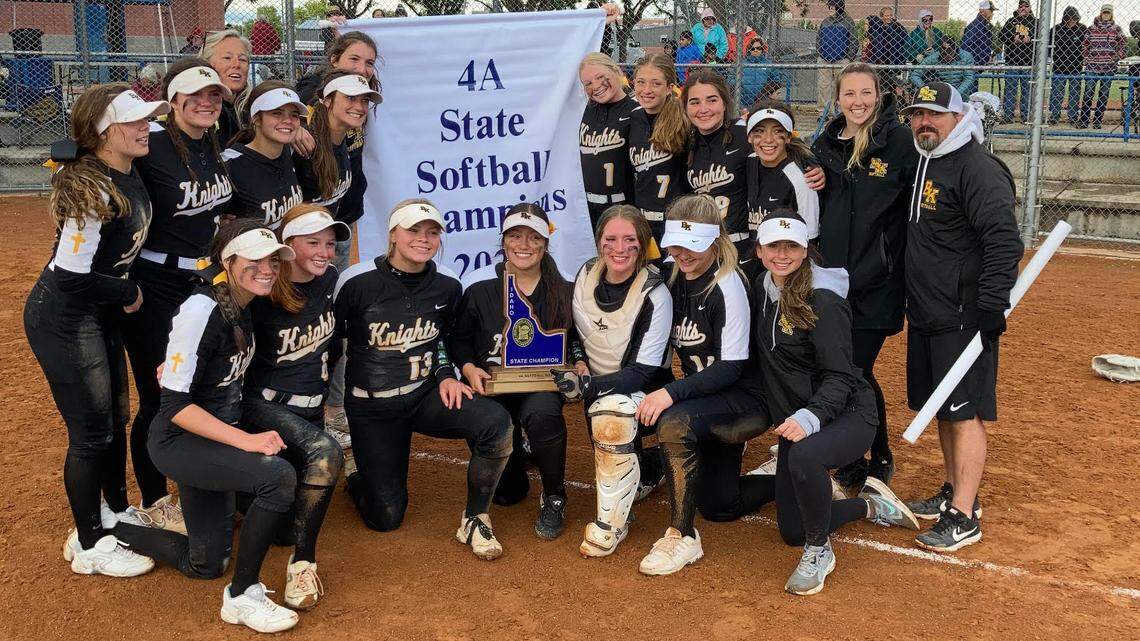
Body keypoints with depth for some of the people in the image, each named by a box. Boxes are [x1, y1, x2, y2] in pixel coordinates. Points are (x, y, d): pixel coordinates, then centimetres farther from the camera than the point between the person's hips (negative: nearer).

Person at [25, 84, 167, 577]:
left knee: (116, 417, 20)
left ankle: (117, 513, 40)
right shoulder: (93, 190, -27)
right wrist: (128, 293, -11)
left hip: (99, 312, 9)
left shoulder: (128, 174, -1)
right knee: (93, 431, 1)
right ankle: (90, 546, 18)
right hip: (64, 319, -9)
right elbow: (72, 274, -27)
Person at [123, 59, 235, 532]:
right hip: (154, 286, -7)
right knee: (159, 398, 2)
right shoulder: (152, 145, -17)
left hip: (201, 281, 7)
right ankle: (154, 505, 20)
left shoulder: (216, 147, 5)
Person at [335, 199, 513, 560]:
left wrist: (446, 375, 0)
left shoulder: (446, 287, -3)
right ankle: (361, 480, 37)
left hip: (426, 395, 3)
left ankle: (475, 520, -8)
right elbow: (329, 339, -1)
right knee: (386, 518, -1)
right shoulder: (357, 282, -14)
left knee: (496, 421, -28)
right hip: (372, 406, -2)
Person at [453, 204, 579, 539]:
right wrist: (469, 368, -10)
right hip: (494, 388, 1)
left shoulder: (563, 294, 2)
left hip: (543, 385, 0)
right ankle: (517, 454, 32)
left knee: (543, 413, -40)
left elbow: (577, 340, 12)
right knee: (505, 493, -8)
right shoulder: (479, 294, 0)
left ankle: (554, 498, -12)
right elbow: (460, 341, 9)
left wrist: (579, 363, -9)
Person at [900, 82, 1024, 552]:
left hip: (963, 318, -9)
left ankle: (963, 518, 1)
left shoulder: (978, 169, -14)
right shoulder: (922, 163, 14)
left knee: (965, 414, -5)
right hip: (925, 315, 9)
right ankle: (955, 493, 31)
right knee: (942, 410, 17)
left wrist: (991, 308, -25)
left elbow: (1004, 243, -21)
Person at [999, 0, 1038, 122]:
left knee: (1027, 89, 5)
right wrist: (1013, 37, -12)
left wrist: (1030, 39, -17)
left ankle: (1026, 115, 10)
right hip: (1012, 60, 0)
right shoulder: (1011, 21, 12)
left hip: (1029, 61, 0)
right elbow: (1001, 35, 3)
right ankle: (1008, 115, 4)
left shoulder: (1035, 22, 9)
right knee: (1010, 88, 1)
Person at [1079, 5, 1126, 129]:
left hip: (1109, 67, 0)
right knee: (1088, 93, -5)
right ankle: (1084, 120, 0)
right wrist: (1088, 59, 3)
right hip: (1092, 66, 0)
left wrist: (1116, 58, -2)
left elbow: (1122, 45, 9)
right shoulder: (1092, 28, 6)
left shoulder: (1116, 29, 6)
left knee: (1104, 95, 3)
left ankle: (1097, 121, 8)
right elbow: (1084, 45, 11)